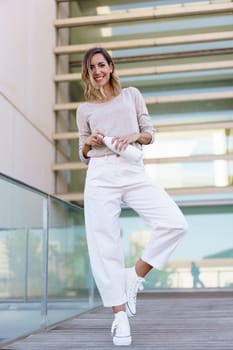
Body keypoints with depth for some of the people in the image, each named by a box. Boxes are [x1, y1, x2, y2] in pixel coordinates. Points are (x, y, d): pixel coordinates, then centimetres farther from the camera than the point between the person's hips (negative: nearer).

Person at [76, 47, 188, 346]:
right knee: (105, 245, -7)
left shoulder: (132, 95, 18)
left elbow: (150, 134, 16)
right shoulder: (84, 109, 17)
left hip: (134, 172, 1)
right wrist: (89, 143, -3)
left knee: (175, 223, -18)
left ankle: (134, 277, 0)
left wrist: (134, 136, -6)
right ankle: (120, 315, 3)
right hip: (101, 176, 0)